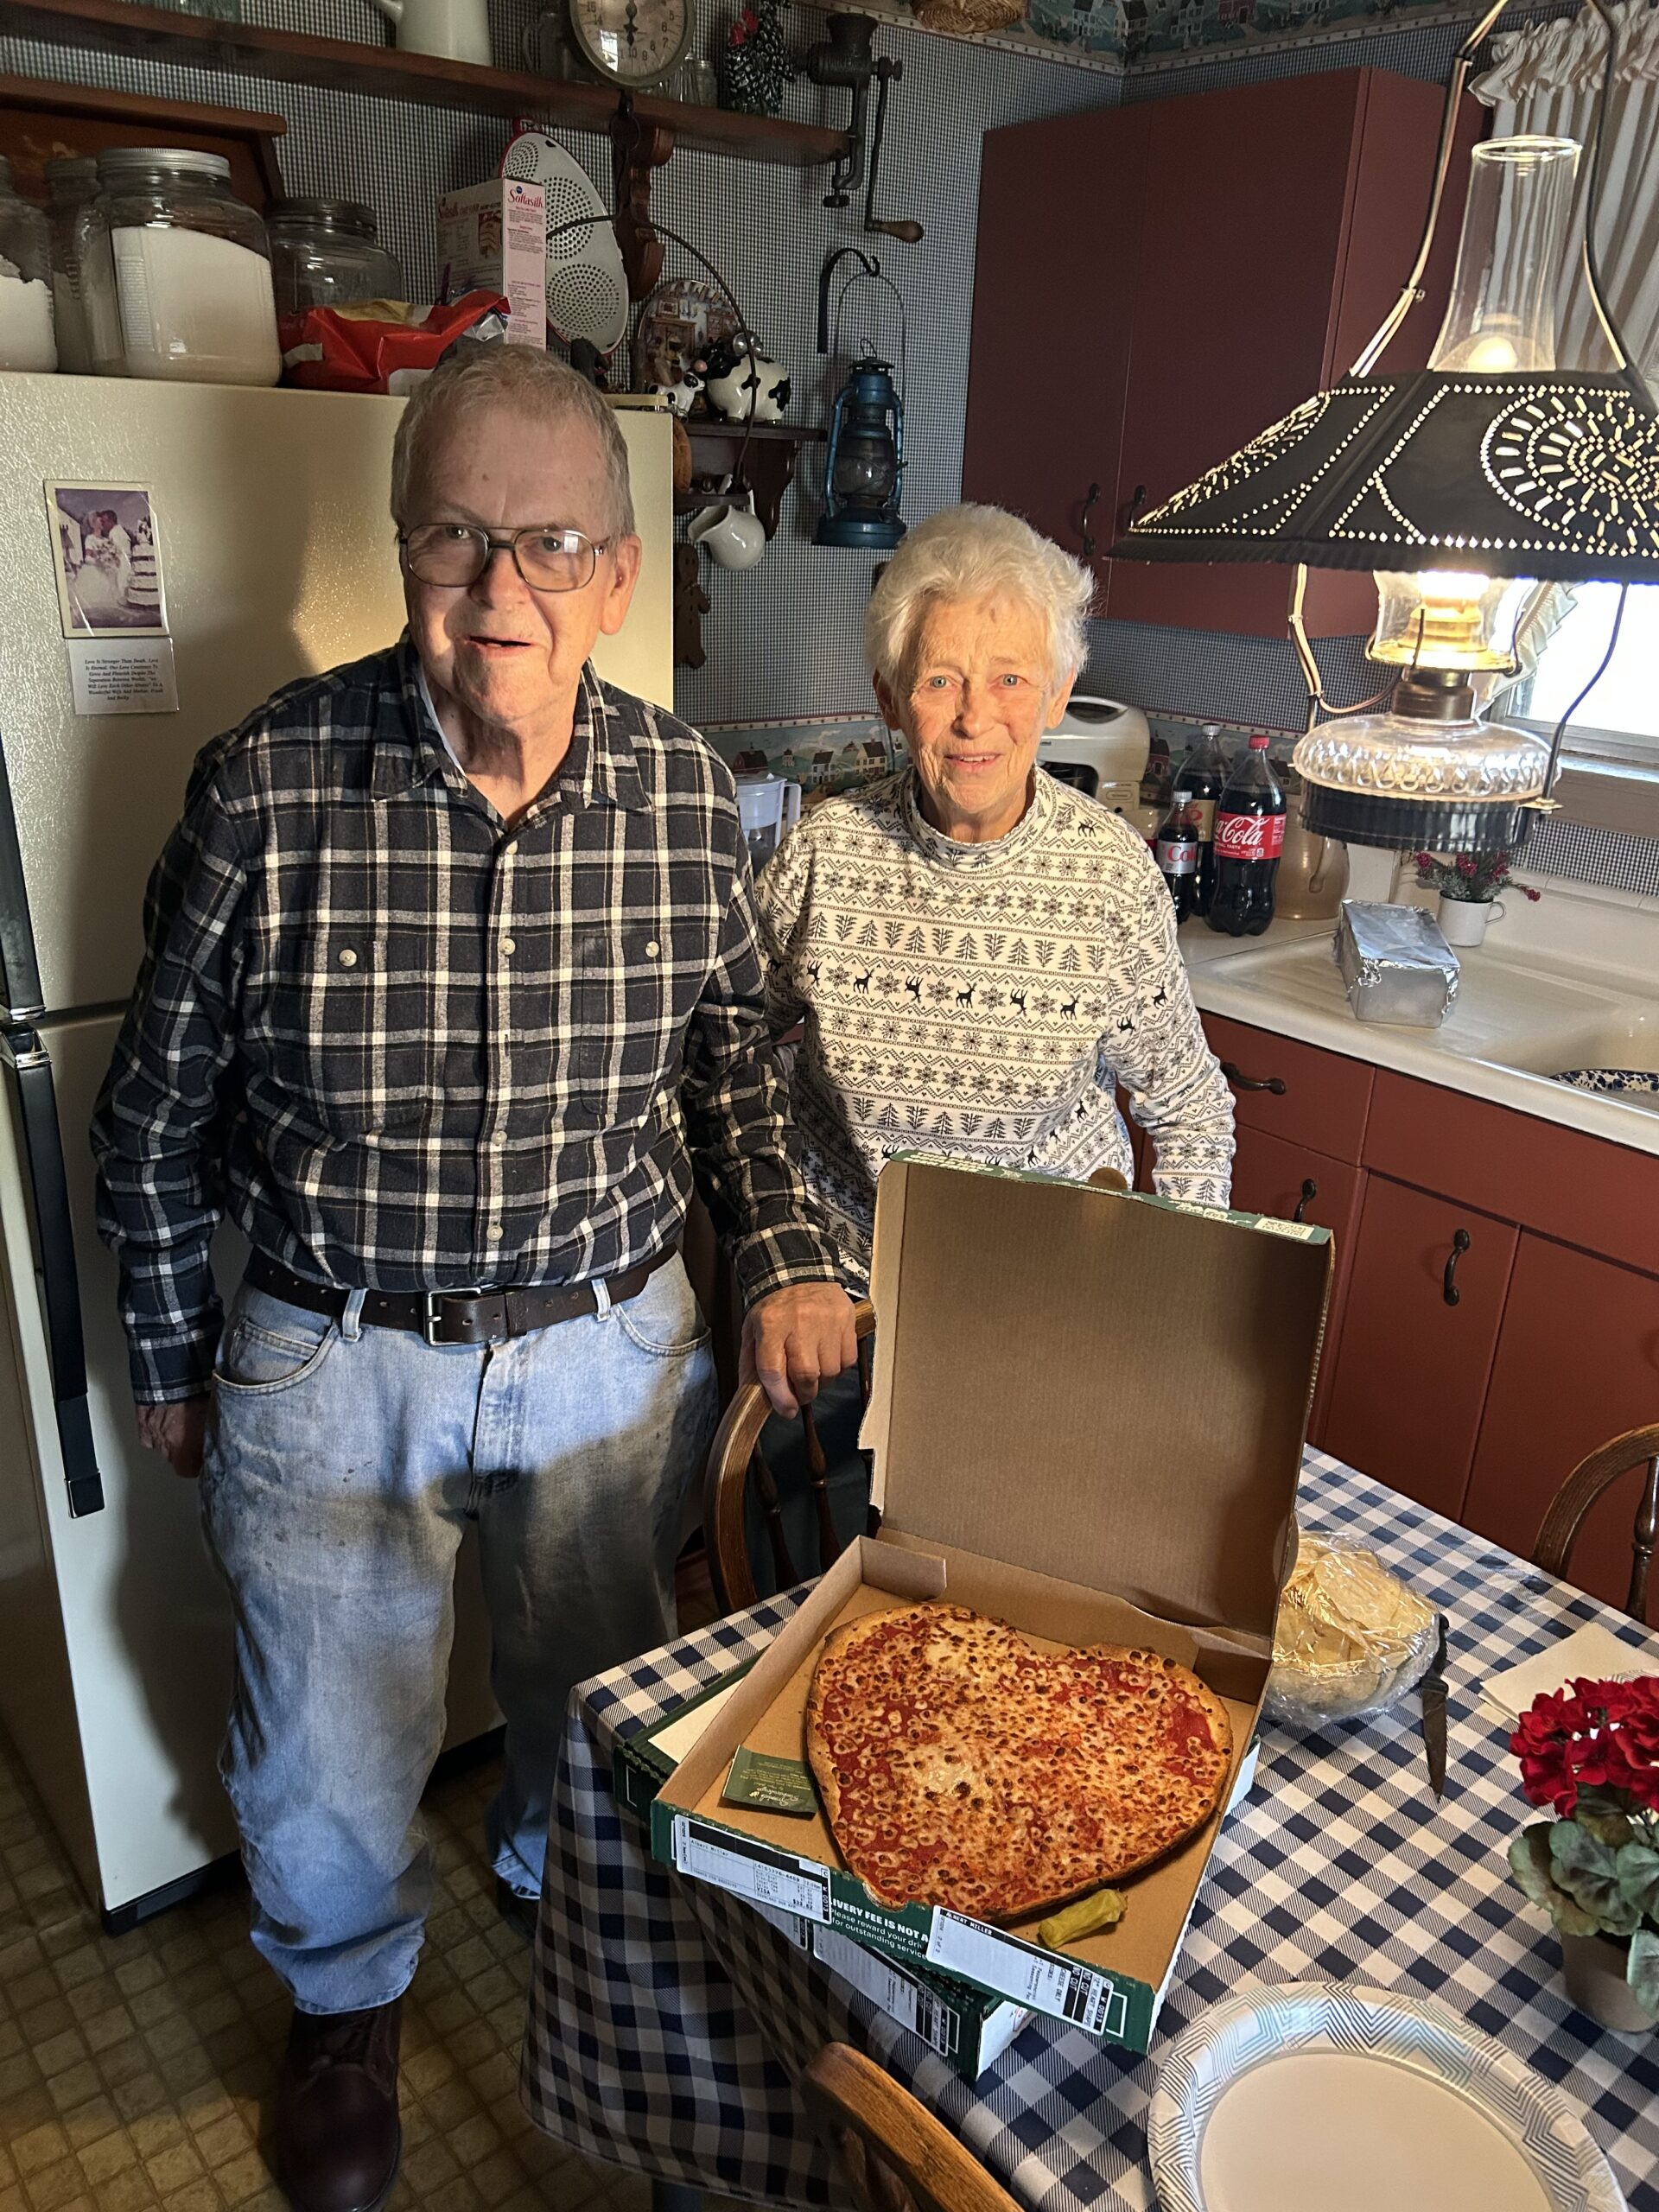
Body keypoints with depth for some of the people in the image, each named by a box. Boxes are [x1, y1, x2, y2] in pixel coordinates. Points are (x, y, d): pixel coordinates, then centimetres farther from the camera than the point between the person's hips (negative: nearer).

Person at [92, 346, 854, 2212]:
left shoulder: (683, 791, -9)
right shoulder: (268, 783, -16)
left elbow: (727, 1048, 6)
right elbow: (159, 1106, -4)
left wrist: (781, 1256, -6)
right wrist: (167, 1355, 4)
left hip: (615, 1347, 2)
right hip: (329, 1360, -1)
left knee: (599, 1686, 25)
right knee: (332, 1742, 19)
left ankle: (562, 1883, 61)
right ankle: (347, 2002, 53)